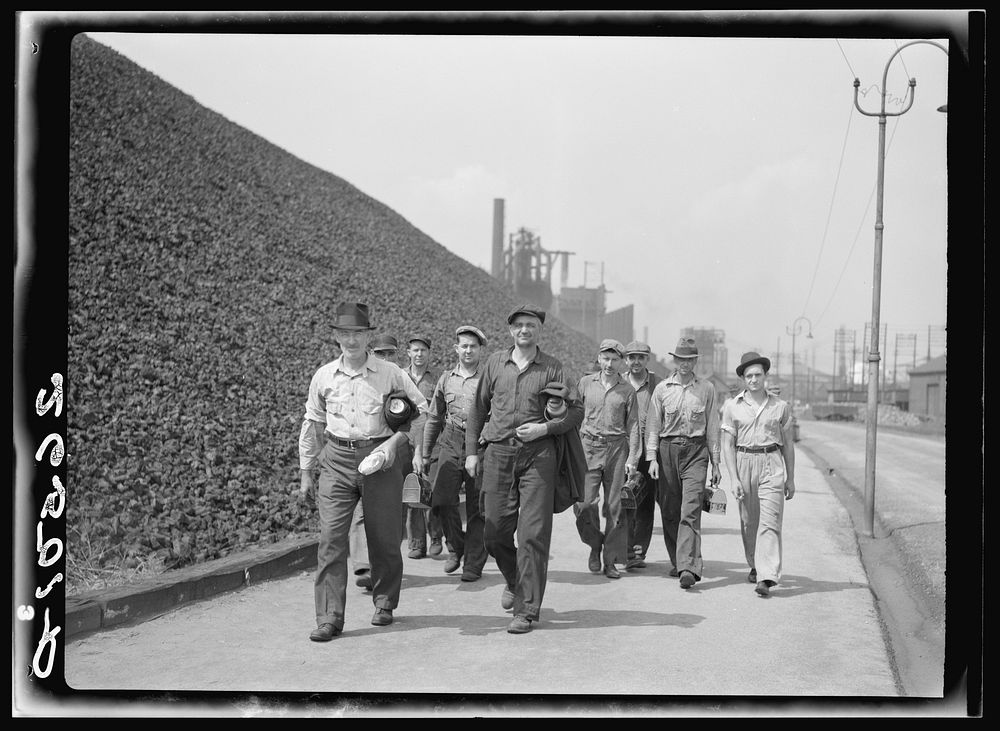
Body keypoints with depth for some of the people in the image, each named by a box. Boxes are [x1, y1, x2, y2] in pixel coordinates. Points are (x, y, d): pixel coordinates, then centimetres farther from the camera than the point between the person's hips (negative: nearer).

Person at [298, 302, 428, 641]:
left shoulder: (390, 373, 0)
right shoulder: (324, 376, 7)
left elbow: (422, 409, 6)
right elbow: (312, 424, 15)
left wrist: (395, 440, -8)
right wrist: (306, 471, 14)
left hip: (380, 458, -1)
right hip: (337, 460, 1)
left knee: (384, 537, 7)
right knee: (331, 537, -8)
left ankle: (384, 604, 29)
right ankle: (329, 618, -4)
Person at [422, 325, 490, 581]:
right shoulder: (446, 379, 13)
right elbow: (433, 418, 19)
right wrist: (425, 452, 18)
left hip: (481, 446, -3)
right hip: (450, 444, 3)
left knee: (477, 508, 1)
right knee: (442, 500, -11)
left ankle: (473, 564, 11)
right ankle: (456, 546, 14)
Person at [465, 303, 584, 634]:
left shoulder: (552, 368, 3)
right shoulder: (495, 363, 10)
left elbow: (576, 411, 4)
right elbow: (478, 408, 15)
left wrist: (544, 427, -11)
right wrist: (471, 451, 9)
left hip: (538, 454, -2)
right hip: (498, 452, 3)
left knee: (533, 533, -6)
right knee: (495, 530, 6)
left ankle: (526, 610, 1)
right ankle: (514, 580, 36)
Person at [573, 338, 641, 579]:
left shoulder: (627, 390, 5)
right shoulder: (586, 383, 7)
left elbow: (633, 425, 5)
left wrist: (632, 457, -3)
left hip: (617, 448, 0)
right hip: (589, 446, 0)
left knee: (615, 507, 1)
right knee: (584, 503, -9)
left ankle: (611, 560, 9)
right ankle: (594, 544, 17)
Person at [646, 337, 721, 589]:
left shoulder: (707, 389, 7)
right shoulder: (662, 388, 7)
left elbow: (712, 427, 11)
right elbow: (652, 425, 6)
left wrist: (715, 463, 9)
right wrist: (652, 457, -4)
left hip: (696, 450, -1)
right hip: (668, 449, 2)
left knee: (690, 510, -12)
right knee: (669, 510, 5)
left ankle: (688, 567, -18)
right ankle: (677, 561, 22)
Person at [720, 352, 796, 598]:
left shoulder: (780, 406, 4)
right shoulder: (733, 406, 3)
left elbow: (788, 444, 11)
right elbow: (728, 445, 2)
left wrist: (790, 478, 10)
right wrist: (733, 478, -7)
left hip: (771, 464, -1)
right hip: (744, 463, 1)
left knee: (770, 522, -11)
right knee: (748, 521, 10)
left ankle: (766, 578, -16)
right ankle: (755, 566, 32)